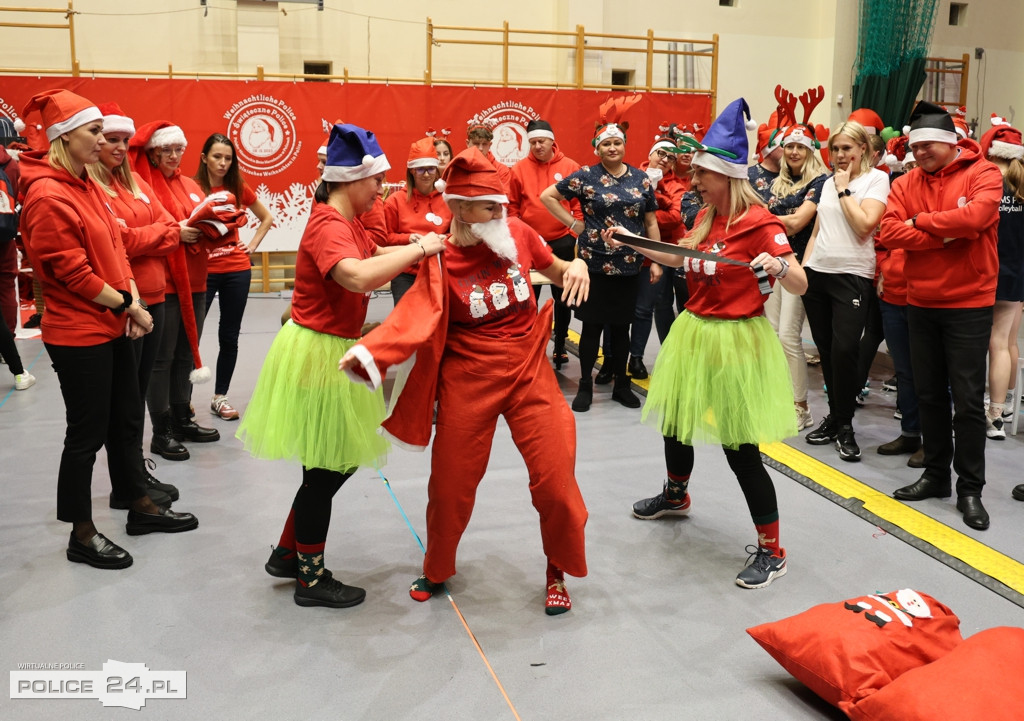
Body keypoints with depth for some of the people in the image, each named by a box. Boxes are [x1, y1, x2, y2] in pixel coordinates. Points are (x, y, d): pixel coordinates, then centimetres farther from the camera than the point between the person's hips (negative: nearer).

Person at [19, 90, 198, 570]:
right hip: (79, 333, -9)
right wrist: (127, 305, -12)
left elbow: (114, 247, 11)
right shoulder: (48, 195, -18)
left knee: (127, 419, 18)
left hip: (111, 326, 9)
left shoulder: (85, 185, 10)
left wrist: (132, 300, -2)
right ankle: (82, 535, 18)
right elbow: (71, 271, -20)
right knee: (88, 433, 2)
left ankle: (139, 507, 33)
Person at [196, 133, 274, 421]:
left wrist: (252, 245, 8)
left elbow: (267, 218, 18)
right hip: (202, 270, -3)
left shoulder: (238, 188, 6)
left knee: (229, 336, 8)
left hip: (236, 270, 3)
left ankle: (220, 396, 19)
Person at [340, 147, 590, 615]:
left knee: (555, 479, 0)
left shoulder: (517, 233, -3)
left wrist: (575, 267, -10)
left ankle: (558, 573, 27)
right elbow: (415, 318, -21)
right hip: (469, 381, -1)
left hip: (529, 373, 2)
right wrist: (366, 352, -36)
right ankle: (436, 570, 37)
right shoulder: (441, 261, -10)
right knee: (451, 483, 9)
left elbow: (554, 269, 14)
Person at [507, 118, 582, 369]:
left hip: (562, 242, 0)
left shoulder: (570, 167, -2)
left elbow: (579, 204, 0)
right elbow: (512, 207, 3)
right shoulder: (519, 169, -1)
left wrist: (576, 235, -5)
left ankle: (560, 346, 22)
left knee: (562, 297, 10)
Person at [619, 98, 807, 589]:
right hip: (694, 332, 8)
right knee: (675, 420, 23)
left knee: (740, 448, -5)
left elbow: (801, 285, -20)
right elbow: (682, 258, 23)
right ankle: (676, 495, 52)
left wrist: (778, 265, -41)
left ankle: (771, 551, 10)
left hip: (735, 341, -8)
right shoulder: (706, 216, 7)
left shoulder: (760, 223, -16)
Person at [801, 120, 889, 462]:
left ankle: (845, 425, 1)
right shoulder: (829, 183, 15)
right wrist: (802, 268, 11)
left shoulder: (876, 179, -2)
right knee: (826, 350, 8)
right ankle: (834, 416, 21)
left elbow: (865, 224, -16)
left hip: (852, 276, -6)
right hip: (816, 274, 6)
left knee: (844, 350, -12)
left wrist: (844, 189, -8)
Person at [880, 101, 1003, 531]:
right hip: (921, 303, 5)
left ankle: (970, 488, 11)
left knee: (967, 400, 0)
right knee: (929, 395, 12)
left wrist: (920, 221, -12)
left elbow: (975, 217, -25)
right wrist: (945, 236, -18)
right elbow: (889, 232, -8)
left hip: (969, 305, -4)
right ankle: (936, 475, 26)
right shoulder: (907, 183, 5)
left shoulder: (983, 174, -6)